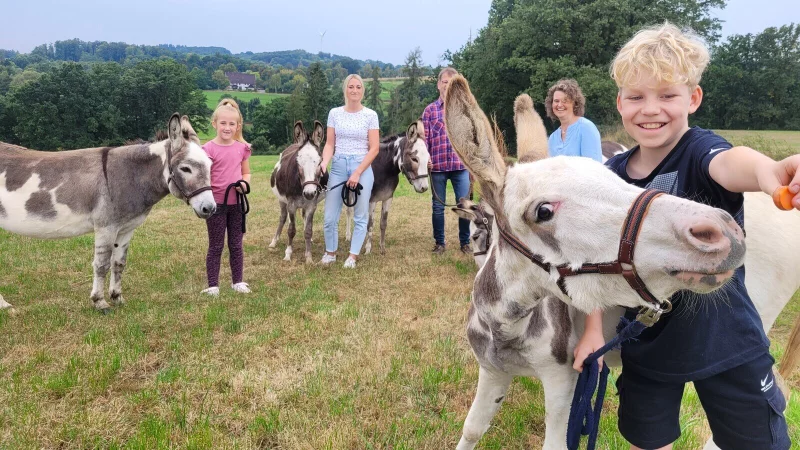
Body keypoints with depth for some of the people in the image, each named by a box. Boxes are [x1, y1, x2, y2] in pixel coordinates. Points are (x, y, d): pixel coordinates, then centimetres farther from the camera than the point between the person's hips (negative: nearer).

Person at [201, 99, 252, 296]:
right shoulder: (209, 149, -9)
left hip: (237, 203, 3)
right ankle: (213, 285, 15)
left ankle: (238, 281, 25)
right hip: (216, 203, -3)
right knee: (216, 246, 6)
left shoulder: (242, 148, 2)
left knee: (236, 244, 13)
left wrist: (244, 183, -10)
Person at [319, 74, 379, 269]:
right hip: (338, 166, 2)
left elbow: (374, 148, -6)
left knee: (360, 216, 5)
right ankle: (330, 252, 23)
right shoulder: (335, 113, 4)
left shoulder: (370, 115, -2)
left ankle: (353, 256, 17)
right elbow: (329, 144, 5)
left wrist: (357, 173, -14)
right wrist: (324, 162, -16)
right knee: (330, 215, 3)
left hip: (362, 167, -1)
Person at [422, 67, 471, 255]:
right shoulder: (430, 110, 5)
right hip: (437, 166, 0)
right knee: (438, 206, 7)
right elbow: (424, 138, 2)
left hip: (461, 165, 0)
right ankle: (439, 243, 20)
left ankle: (465, 242, 16)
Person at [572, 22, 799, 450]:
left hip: (726, 344, -3)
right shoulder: (612, 174, -5)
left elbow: (728, 162, -42)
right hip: (644, 346, 3)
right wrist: (593, 329, -6)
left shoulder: (699, 149, -17)